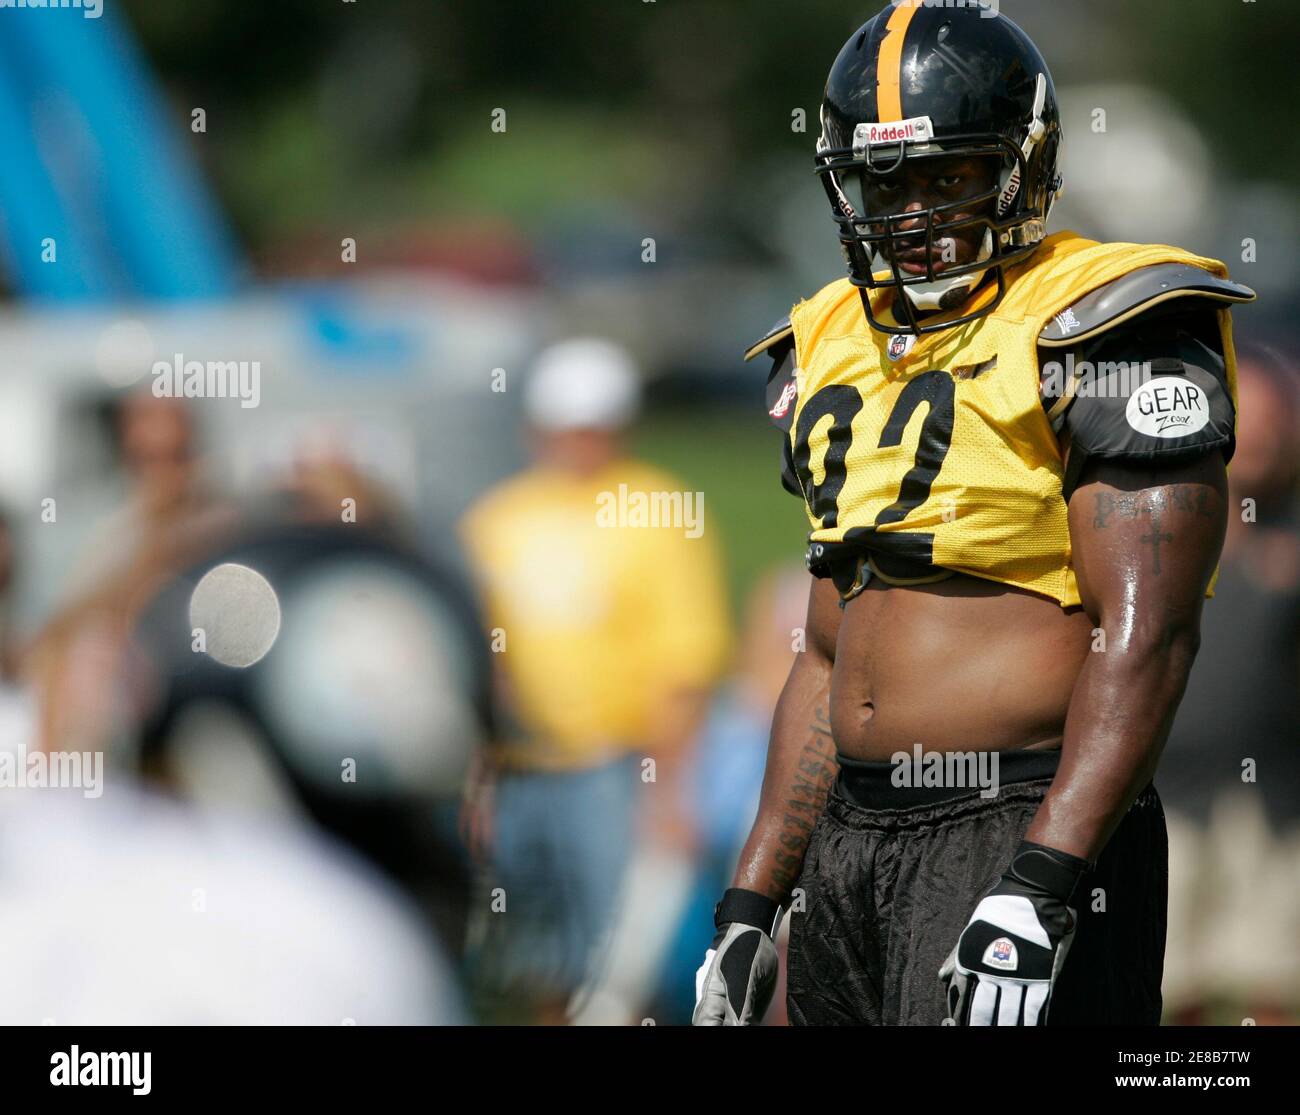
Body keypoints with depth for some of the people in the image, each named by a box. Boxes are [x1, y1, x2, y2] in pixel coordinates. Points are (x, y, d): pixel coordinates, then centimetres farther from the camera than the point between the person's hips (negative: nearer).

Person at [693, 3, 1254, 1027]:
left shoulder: (1102, 341, -7)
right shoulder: (835, 354, 17)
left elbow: (1145, 636, -15)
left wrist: (1039, 889, -23)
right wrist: (752, 902, 15)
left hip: (1033, 828, -7)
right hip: (850, 840, 7)